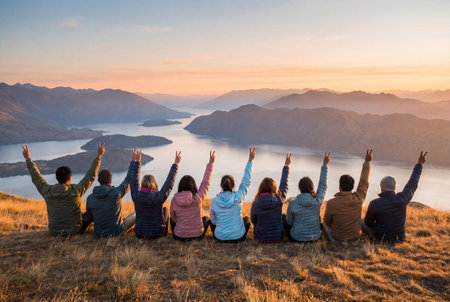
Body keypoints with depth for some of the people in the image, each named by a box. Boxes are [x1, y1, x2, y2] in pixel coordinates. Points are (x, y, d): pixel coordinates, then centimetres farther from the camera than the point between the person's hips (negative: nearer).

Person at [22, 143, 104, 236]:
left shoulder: (48, 191, -14)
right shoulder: (76, 190, -22)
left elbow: (36, 177, 3)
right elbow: (90, 176, -12)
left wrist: (28, 159, 14)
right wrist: (98, 157, -5)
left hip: (54, 232, 3)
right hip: (74, 230, -3)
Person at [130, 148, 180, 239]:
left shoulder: (136, 195, -16)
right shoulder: (159, 197, -24)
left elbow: (134, 180, 1)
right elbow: (170, 181, -13)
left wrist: (137, 161, 10)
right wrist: (176, 164, -3)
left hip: (140, 234, 3)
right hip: (157, 234, -2)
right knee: (165, 209, 26)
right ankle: (164, 235, 44)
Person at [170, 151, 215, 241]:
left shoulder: (174, 200, -17)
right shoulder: (198, 198, -21)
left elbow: (174, 219, -2)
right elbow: (205, 182, -7)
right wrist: (211, 163, 2)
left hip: (179, 236, 1)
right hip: (197, 235, -1)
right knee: (206, 218, 30)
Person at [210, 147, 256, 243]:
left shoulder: (214, 201, -11)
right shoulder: (238, 197, -14)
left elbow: (214, 220, 1)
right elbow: (246, 181, -2)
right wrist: (250, 161, 4)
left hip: (220, 237, 1)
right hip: (238, 237, -1)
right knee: (247, 218, 29)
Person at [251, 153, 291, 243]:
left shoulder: (255, 203, -18)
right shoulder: (279, 200, -16)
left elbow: (253, 220, -1)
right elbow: (284, 184, 0)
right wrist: (286, 166, 11)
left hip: (261, 238, 0)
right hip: (277, 238, 0)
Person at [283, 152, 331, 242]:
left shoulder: (293, 204, -21)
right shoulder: (318, 201, -18)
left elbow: (289, 222, -5)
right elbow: (322, 185, -1)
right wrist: (325, 165, 5)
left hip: (296, 238, -2)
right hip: (315, 237, 2)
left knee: (283, 217, 26)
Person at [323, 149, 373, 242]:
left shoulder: (331, 203, -28)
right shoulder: (359, 198, -22)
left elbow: (327, 221, -10)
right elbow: (364, 182, -4)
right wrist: (367, 161, 4)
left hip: (337, 239, -2)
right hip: (355, 239, 3)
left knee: (324, 224, 31)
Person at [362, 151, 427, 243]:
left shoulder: (374, 204, -27)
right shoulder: (402, 199, -20)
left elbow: (368, 222, -11)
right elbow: (412, 184, -3)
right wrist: (419, 164, 8)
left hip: (380, 238, -3)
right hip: (399, 238, 4)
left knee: (362, 222, 26)